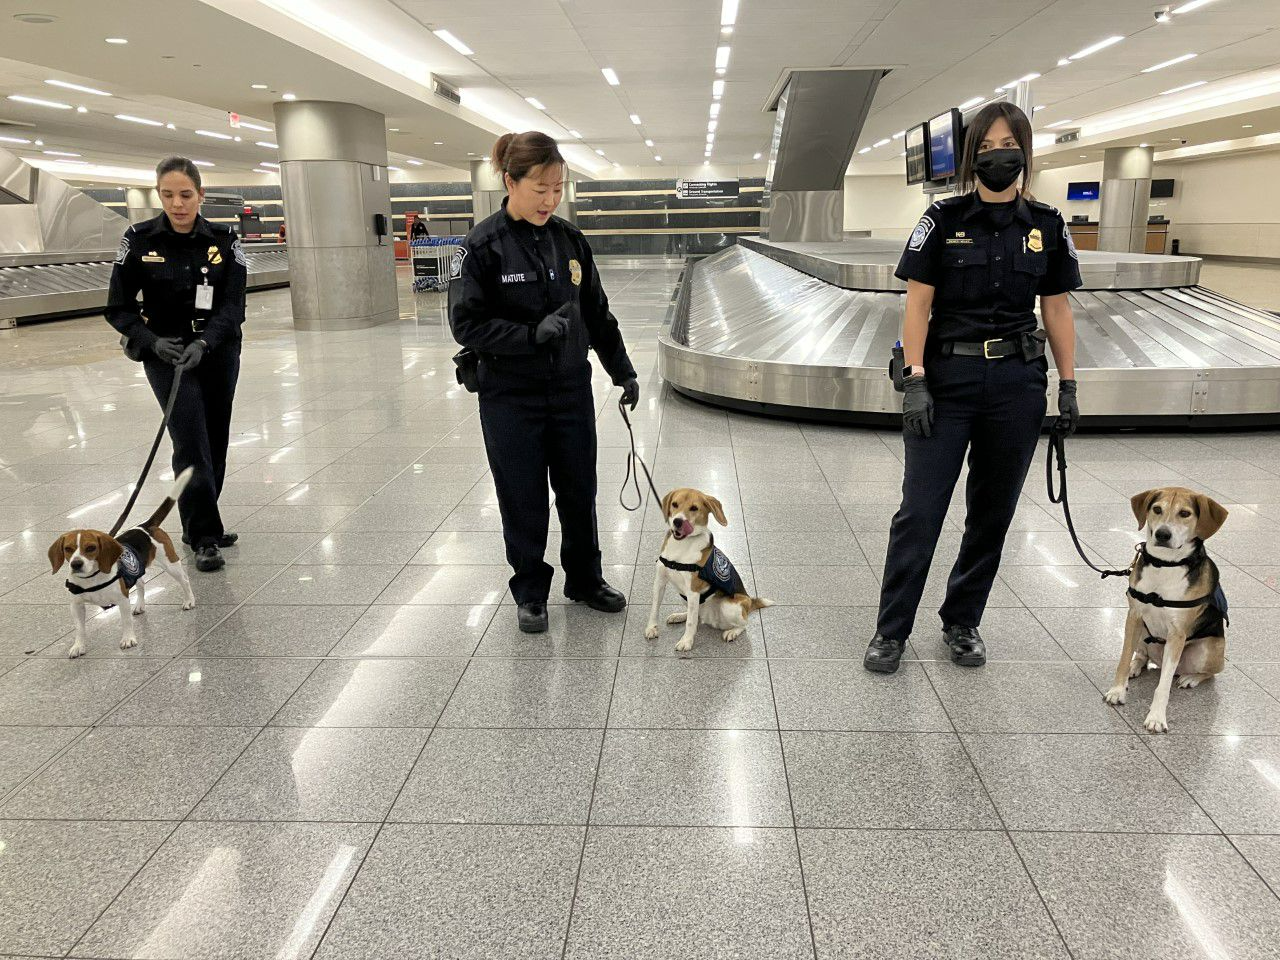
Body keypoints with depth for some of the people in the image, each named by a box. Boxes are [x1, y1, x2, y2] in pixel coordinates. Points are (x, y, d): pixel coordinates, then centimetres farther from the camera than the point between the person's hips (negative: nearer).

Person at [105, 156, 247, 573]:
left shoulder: (224, 241, -5)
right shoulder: (139, 240, -7)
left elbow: (233, 307, -11)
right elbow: (119, 308, -4)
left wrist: (203, 343, -26)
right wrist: (152, 340, -20)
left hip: (218, 353, 2)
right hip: (166, 354, -2)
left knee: (215, 442, 9)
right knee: (192, 442, -11)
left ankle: (199, 524, 26)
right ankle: (204, 538, -4)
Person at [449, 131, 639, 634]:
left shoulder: (570, 239, 3)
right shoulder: (482, 246, -11)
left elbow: (597, 313, 10)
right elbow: (466, 323, -13)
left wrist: (622, 370, 11)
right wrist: (532, 334, -24)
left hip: (571, 391, 4)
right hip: (512, 399, -4)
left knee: (579, 492, 14)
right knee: (523, 500, 8)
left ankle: (585, 579, 33)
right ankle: (530, 592, 26)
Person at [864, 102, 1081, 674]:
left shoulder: (1046, 226, 5)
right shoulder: (944, 220, -2)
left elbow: (1057, 312, 8)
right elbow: (917, 306, -5)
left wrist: (1068, 386, 4)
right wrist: (915, 382, -12)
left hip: (1017, 384, 3)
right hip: (947, 379, -3)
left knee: (992, 513, 10)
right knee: (920, 511, -3)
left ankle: (962, 622, 26)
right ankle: (891, 631, 9)